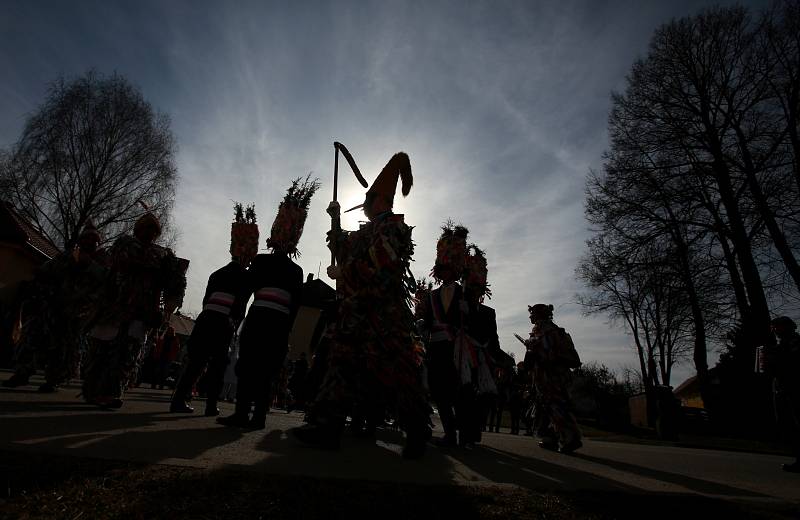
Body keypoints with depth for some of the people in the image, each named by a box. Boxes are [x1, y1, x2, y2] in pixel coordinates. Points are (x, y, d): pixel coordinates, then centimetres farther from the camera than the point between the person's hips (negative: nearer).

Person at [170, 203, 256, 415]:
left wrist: (210, 317, 16)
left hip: (205, 320, 5)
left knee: (196, 362, 12)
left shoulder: (217, 273, 17)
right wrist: (234, 327, 4)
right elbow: (239, 307, -6)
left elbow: (206, 300, 15)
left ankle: (179, 400, 12)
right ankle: (211, 405, 6)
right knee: (218, 365, 5)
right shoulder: (246, 277, -1)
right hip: (224, 324, -5)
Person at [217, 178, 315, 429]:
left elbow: (251, 286, 9)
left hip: (257, 319, -2)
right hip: (280, 324, 2)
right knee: (268, 372, 5)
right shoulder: (297, 271, 6)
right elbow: (295, 304, 5)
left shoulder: (260, 260, 1)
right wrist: (286, 329, 10)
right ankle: (258, 416, 6)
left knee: (247, 366, 5)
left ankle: (242, 413, 2)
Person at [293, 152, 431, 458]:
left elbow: (378, 264, -16)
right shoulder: (365, 233, 25)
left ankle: (416, 431, 2)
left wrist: (341, 272, -7)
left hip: (383, 310, -10)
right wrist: (336, 219, 35)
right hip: (358, 308, 10)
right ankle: (329, 425, 10)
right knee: (343, 359, 5)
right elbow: (342, 249, 40)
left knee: (391, 367, -10)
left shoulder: (391, 225, -2)